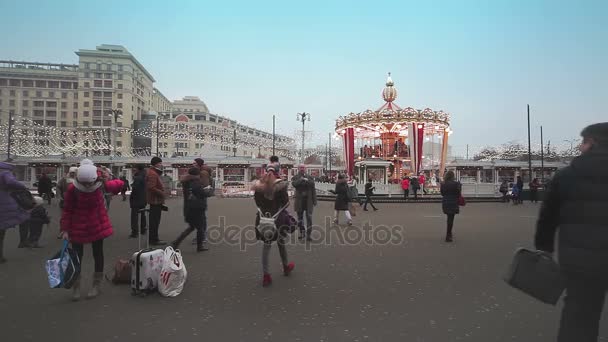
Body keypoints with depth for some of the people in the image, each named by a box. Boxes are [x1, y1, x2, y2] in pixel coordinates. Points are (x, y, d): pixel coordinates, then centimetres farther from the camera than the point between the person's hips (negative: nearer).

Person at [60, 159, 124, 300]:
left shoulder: (99, 183, -13)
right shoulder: (72, 189, -17)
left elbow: (119, 184, -1)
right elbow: (67, 210, -10)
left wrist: (107, 183, -17)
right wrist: (65, 230, -11)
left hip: (98, 223, 2)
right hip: (78, 226, -1)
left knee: (98, 253, 9)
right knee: (77, 254, 1)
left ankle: (97, 284, 23)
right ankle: (76, 286, 17)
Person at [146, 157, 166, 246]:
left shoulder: (154, 172, 17)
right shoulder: (152, 173, -17)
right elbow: (152, 187, -26)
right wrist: (162, 193, -18)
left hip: (155, 200, 11)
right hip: (156, 200, -11)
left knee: (153, 220, 17)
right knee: (155, 221, -5)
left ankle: (152, 238, 26)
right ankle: (154, 239, 1)